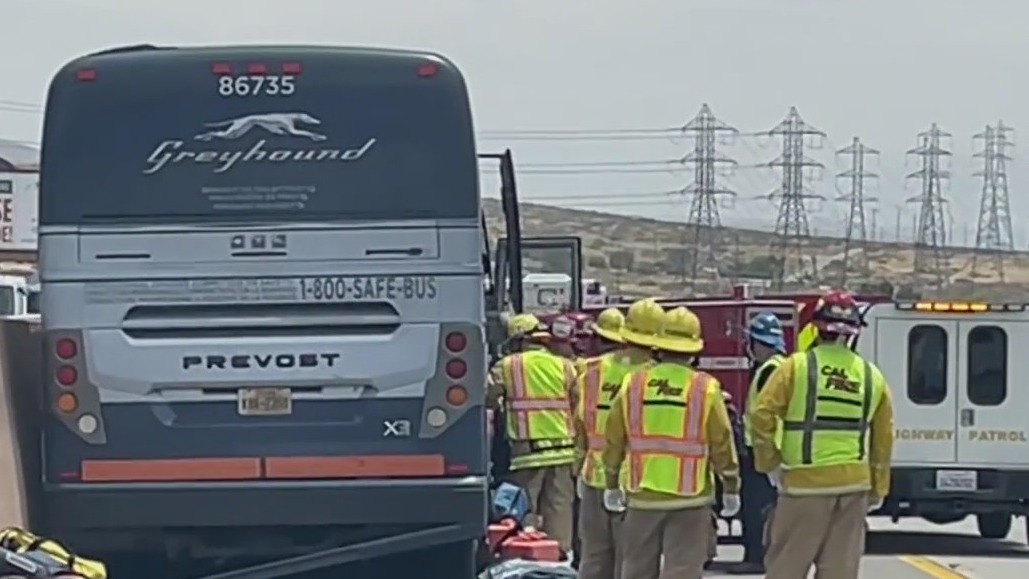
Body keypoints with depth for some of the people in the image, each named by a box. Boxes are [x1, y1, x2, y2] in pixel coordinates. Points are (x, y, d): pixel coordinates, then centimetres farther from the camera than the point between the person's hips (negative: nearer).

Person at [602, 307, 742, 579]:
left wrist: (612, 484, 17)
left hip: (642, 497, 3)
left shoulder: (633, 384, -1)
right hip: (689, 498, -2)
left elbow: (613, 440, 5)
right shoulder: (705, 389, -8)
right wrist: (731, 488, 7)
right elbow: (721, 443, -5)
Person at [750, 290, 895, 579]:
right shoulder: (871, 375, 7)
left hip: (805, 482, -4)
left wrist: (769, 464, 2)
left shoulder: (798, 366, -5)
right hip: (854, 484, 4)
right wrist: (878, 489, 20)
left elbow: (762, 417, -11)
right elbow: (883, 439, 11)